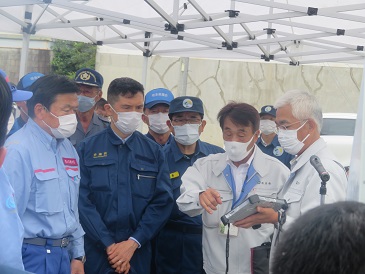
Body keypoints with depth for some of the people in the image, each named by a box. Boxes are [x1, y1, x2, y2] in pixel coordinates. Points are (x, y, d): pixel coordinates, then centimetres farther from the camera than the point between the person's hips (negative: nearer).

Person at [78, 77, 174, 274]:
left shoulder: (153, 152, 7)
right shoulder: (88, 149, 0)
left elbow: (162, 201, 0)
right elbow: (83, 201, -7)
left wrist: (133, 243, -10)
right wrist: (109, 245, -13)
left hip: (138, 253, 2)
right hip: (96, 251, -2)